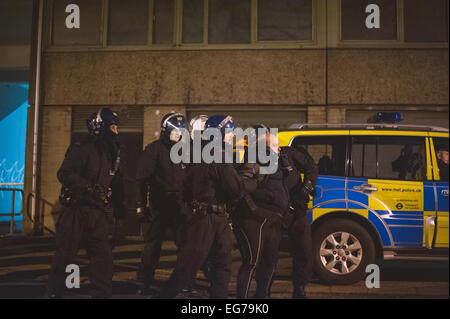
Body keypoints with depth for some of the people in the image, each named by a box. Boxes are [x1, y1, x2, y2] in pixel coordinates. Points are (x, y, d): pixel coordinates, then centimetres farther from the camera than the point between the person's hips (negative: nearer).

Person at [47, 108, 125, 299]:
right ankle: (54, 293, 15)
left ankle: (102, 294, 11)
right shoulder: (82, 149, -7)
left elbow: (116, 184, 25)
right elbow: (64, 174, -20)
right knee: (65, 255, 1)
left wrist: (119, 207, 18)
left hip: (98, 214, 6)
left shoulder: (112, 154, 16)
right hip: (76, 211, -6)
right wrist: (89, 188, -30)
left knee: (103, 256, 2)